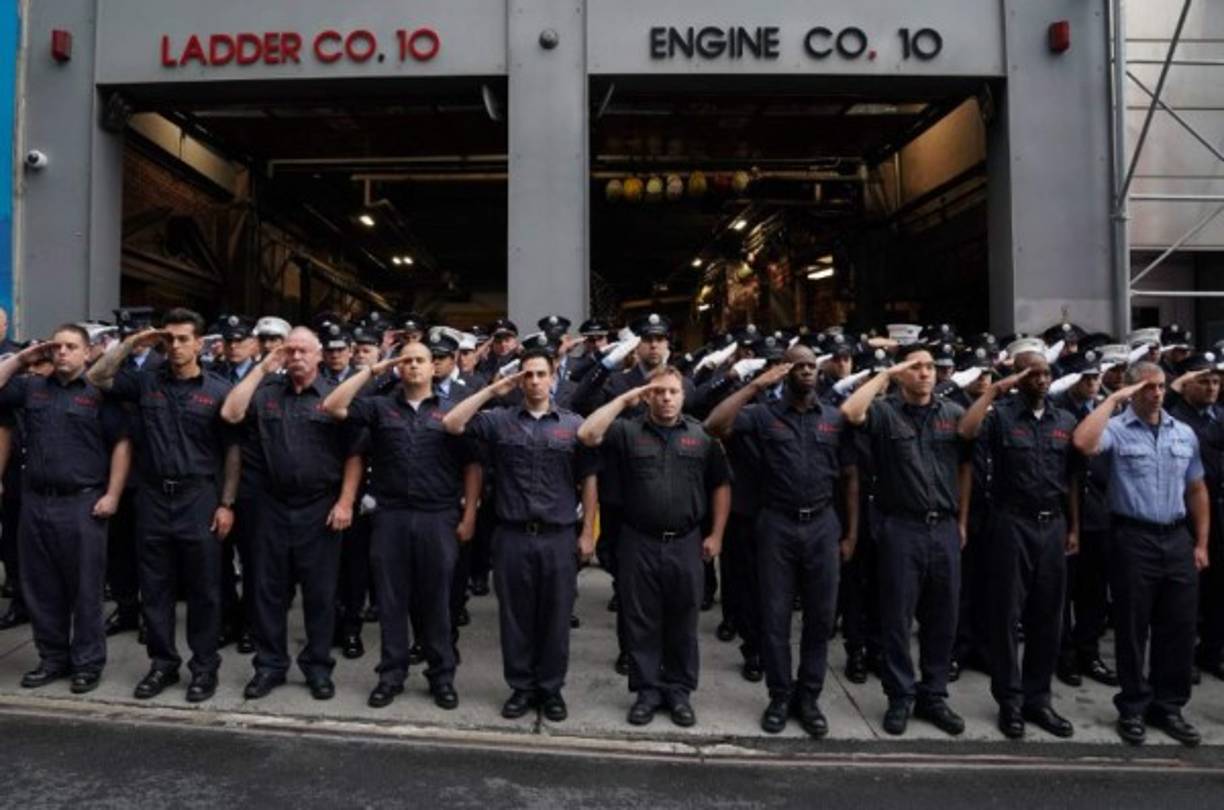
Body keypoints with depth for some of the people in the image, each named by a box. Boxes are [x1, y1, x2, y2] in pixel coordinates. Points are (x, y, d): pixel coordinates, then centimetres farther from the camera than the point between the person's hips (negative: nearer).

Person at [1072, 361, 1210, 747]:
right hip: (1134, 539, -5)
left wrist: (1201, 543, 10)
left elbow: (1196, 490, 15)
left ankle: (1169, 706, 26)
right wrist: (1114, 399, -19)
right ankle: (1133, 707, 19)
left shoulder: (1185, 433, 10)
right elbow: (1083, 443, -30)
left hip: (1178, 539, 5)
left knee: (1178, 628, 11)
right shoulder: (1117, 429, -7)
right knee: (1132, 627, 5)